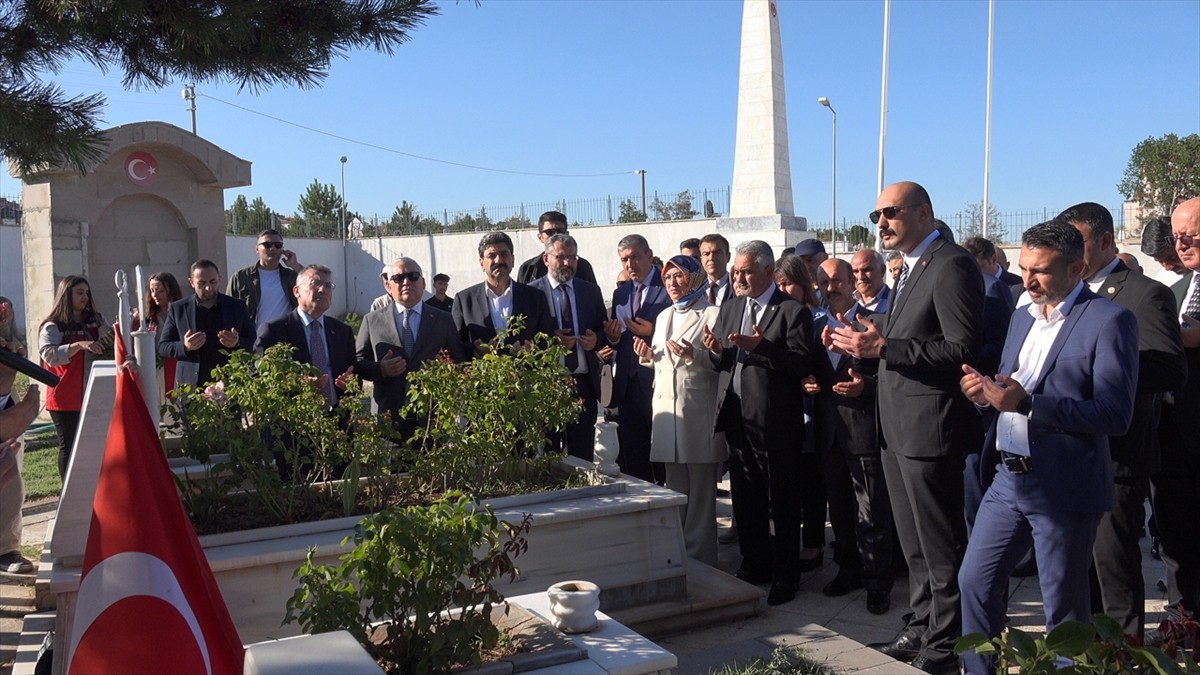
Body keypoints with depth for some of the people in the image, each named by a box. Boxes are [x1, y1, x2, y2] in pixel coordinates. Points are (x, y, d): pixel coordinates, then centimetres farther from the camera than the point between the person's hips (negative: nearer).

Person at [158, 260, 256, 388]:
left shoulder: (237, 307, 8)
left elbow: (254, 344, 10)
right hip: (191, 386, 0)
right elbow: (162, 347, 8)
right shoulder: (177, 309, 7)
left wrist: (237, 343, -12)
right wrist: (185, 347, -13)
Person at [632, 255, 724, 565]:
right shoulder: (663, 316, 20)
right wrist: (647, 356, 5)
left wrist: (694, 355, -24)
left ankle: (700, 558, 7)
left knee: (701, 490, -1)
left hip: (698, 411, -7)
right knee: (675, 488, 13)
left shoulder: (712, 315, -4)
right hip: (667, 410, 7)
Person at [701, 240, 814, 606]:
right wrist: (716, 351, -8)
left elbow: (803, 363, -18)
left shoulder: (793, 311, -8)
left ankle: (784, 575, 17)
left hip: (774, 422, -6)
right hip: (736, 419, 7)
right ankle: (755, 564, 29)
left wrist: (759, 348, -27)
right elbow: (720, 362, 14)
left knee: (781, 502, 5)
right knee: (745, 498, 15)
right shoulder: (730, 308, 13)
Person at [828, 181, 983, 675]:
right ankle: (921, 629, 32)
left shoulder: (951, 265, -14)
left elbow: (963, 350, -22)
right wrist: (867, 342, 2)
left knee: (941, 546, 3)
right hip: (898, 427, 10)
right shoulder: (910, 269, 16)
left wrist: (883, 347, -26)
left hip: (930, 426, -10)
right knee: (914, 544, 19)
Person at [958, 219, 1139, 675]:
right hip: (1008, 479, 7)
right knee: (975, 582, 12)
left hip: (1064, 488, -7)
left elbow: (1115, 415, -18)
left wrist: (1027, 402, -26)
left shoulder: (1110, 320, -10)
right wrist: (987, 391, -4)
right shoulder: (1023, 316, 13)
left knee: (1064, 608, 7)